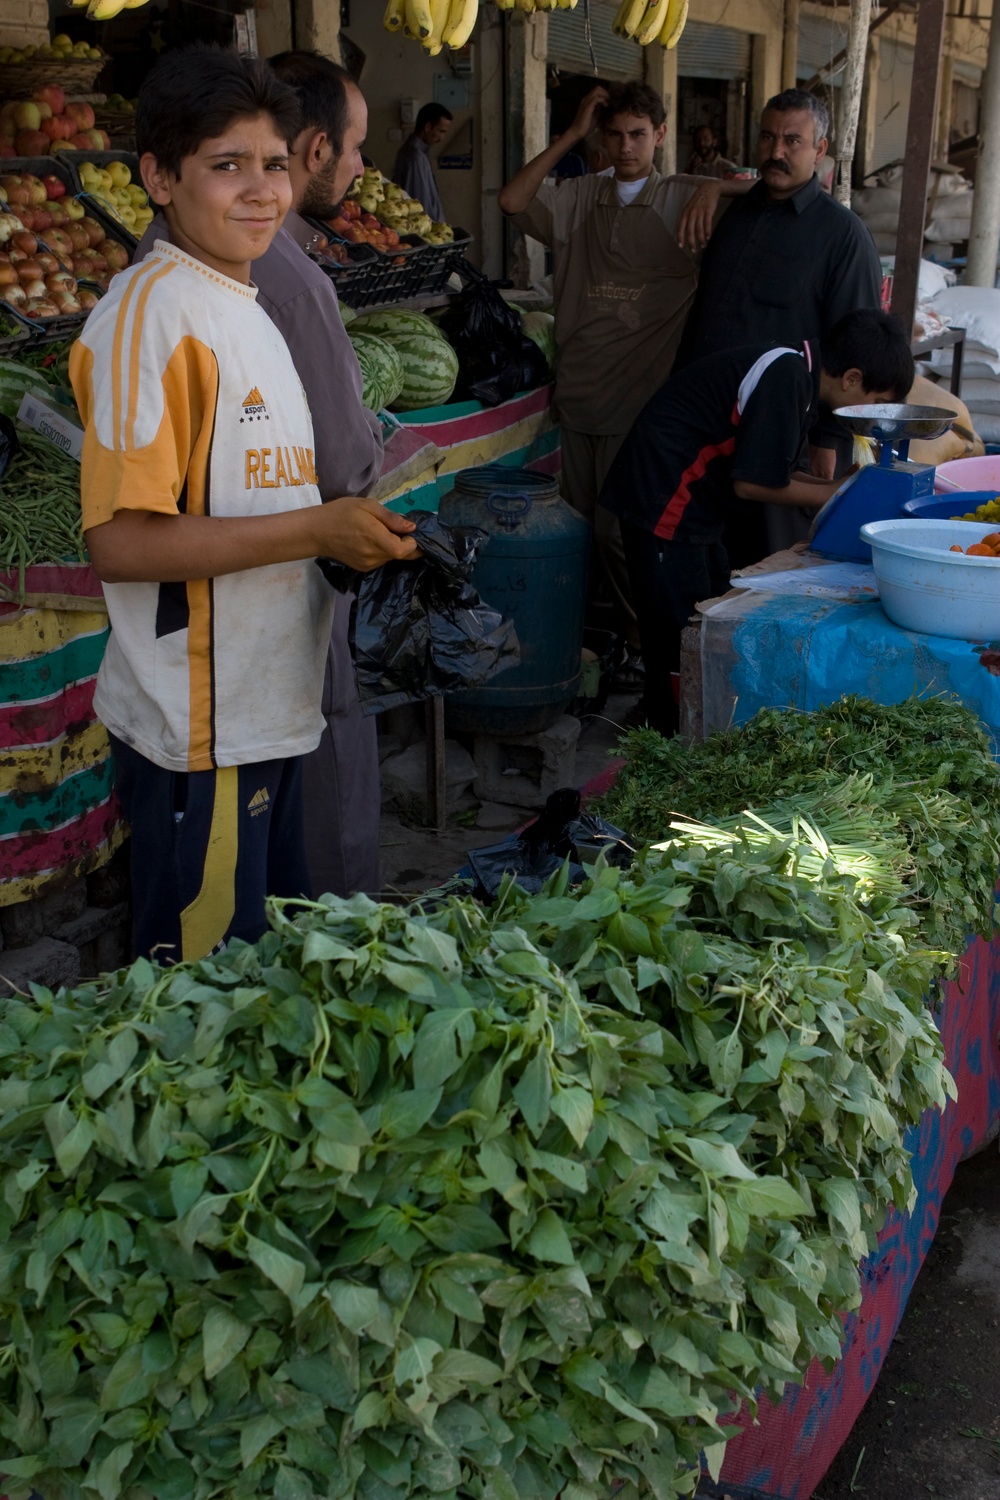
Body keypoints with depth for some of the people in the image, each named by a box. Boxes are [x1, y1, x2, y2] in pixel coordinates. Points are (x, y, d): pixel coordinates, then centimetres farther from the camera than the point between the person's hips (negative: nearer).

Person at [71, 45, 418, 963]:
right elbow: (121, 542, -23)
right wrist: (318, 528, -20)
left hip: (268, 709, 9)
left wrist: (365, 527, 5)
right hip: (197, 733, -9)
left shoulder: (242, 308, 15)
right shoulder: (152, 308, -15)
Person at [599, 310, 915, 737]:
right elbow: (752, 483, -21)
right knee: (678, 641, -5)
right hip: (663, 505, -11)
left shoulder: (797, 374, 9)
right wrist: (832, 493, -9)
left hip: (691, 506, 11)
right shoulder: (786, 377, -21)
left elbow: (783, 472, 14)